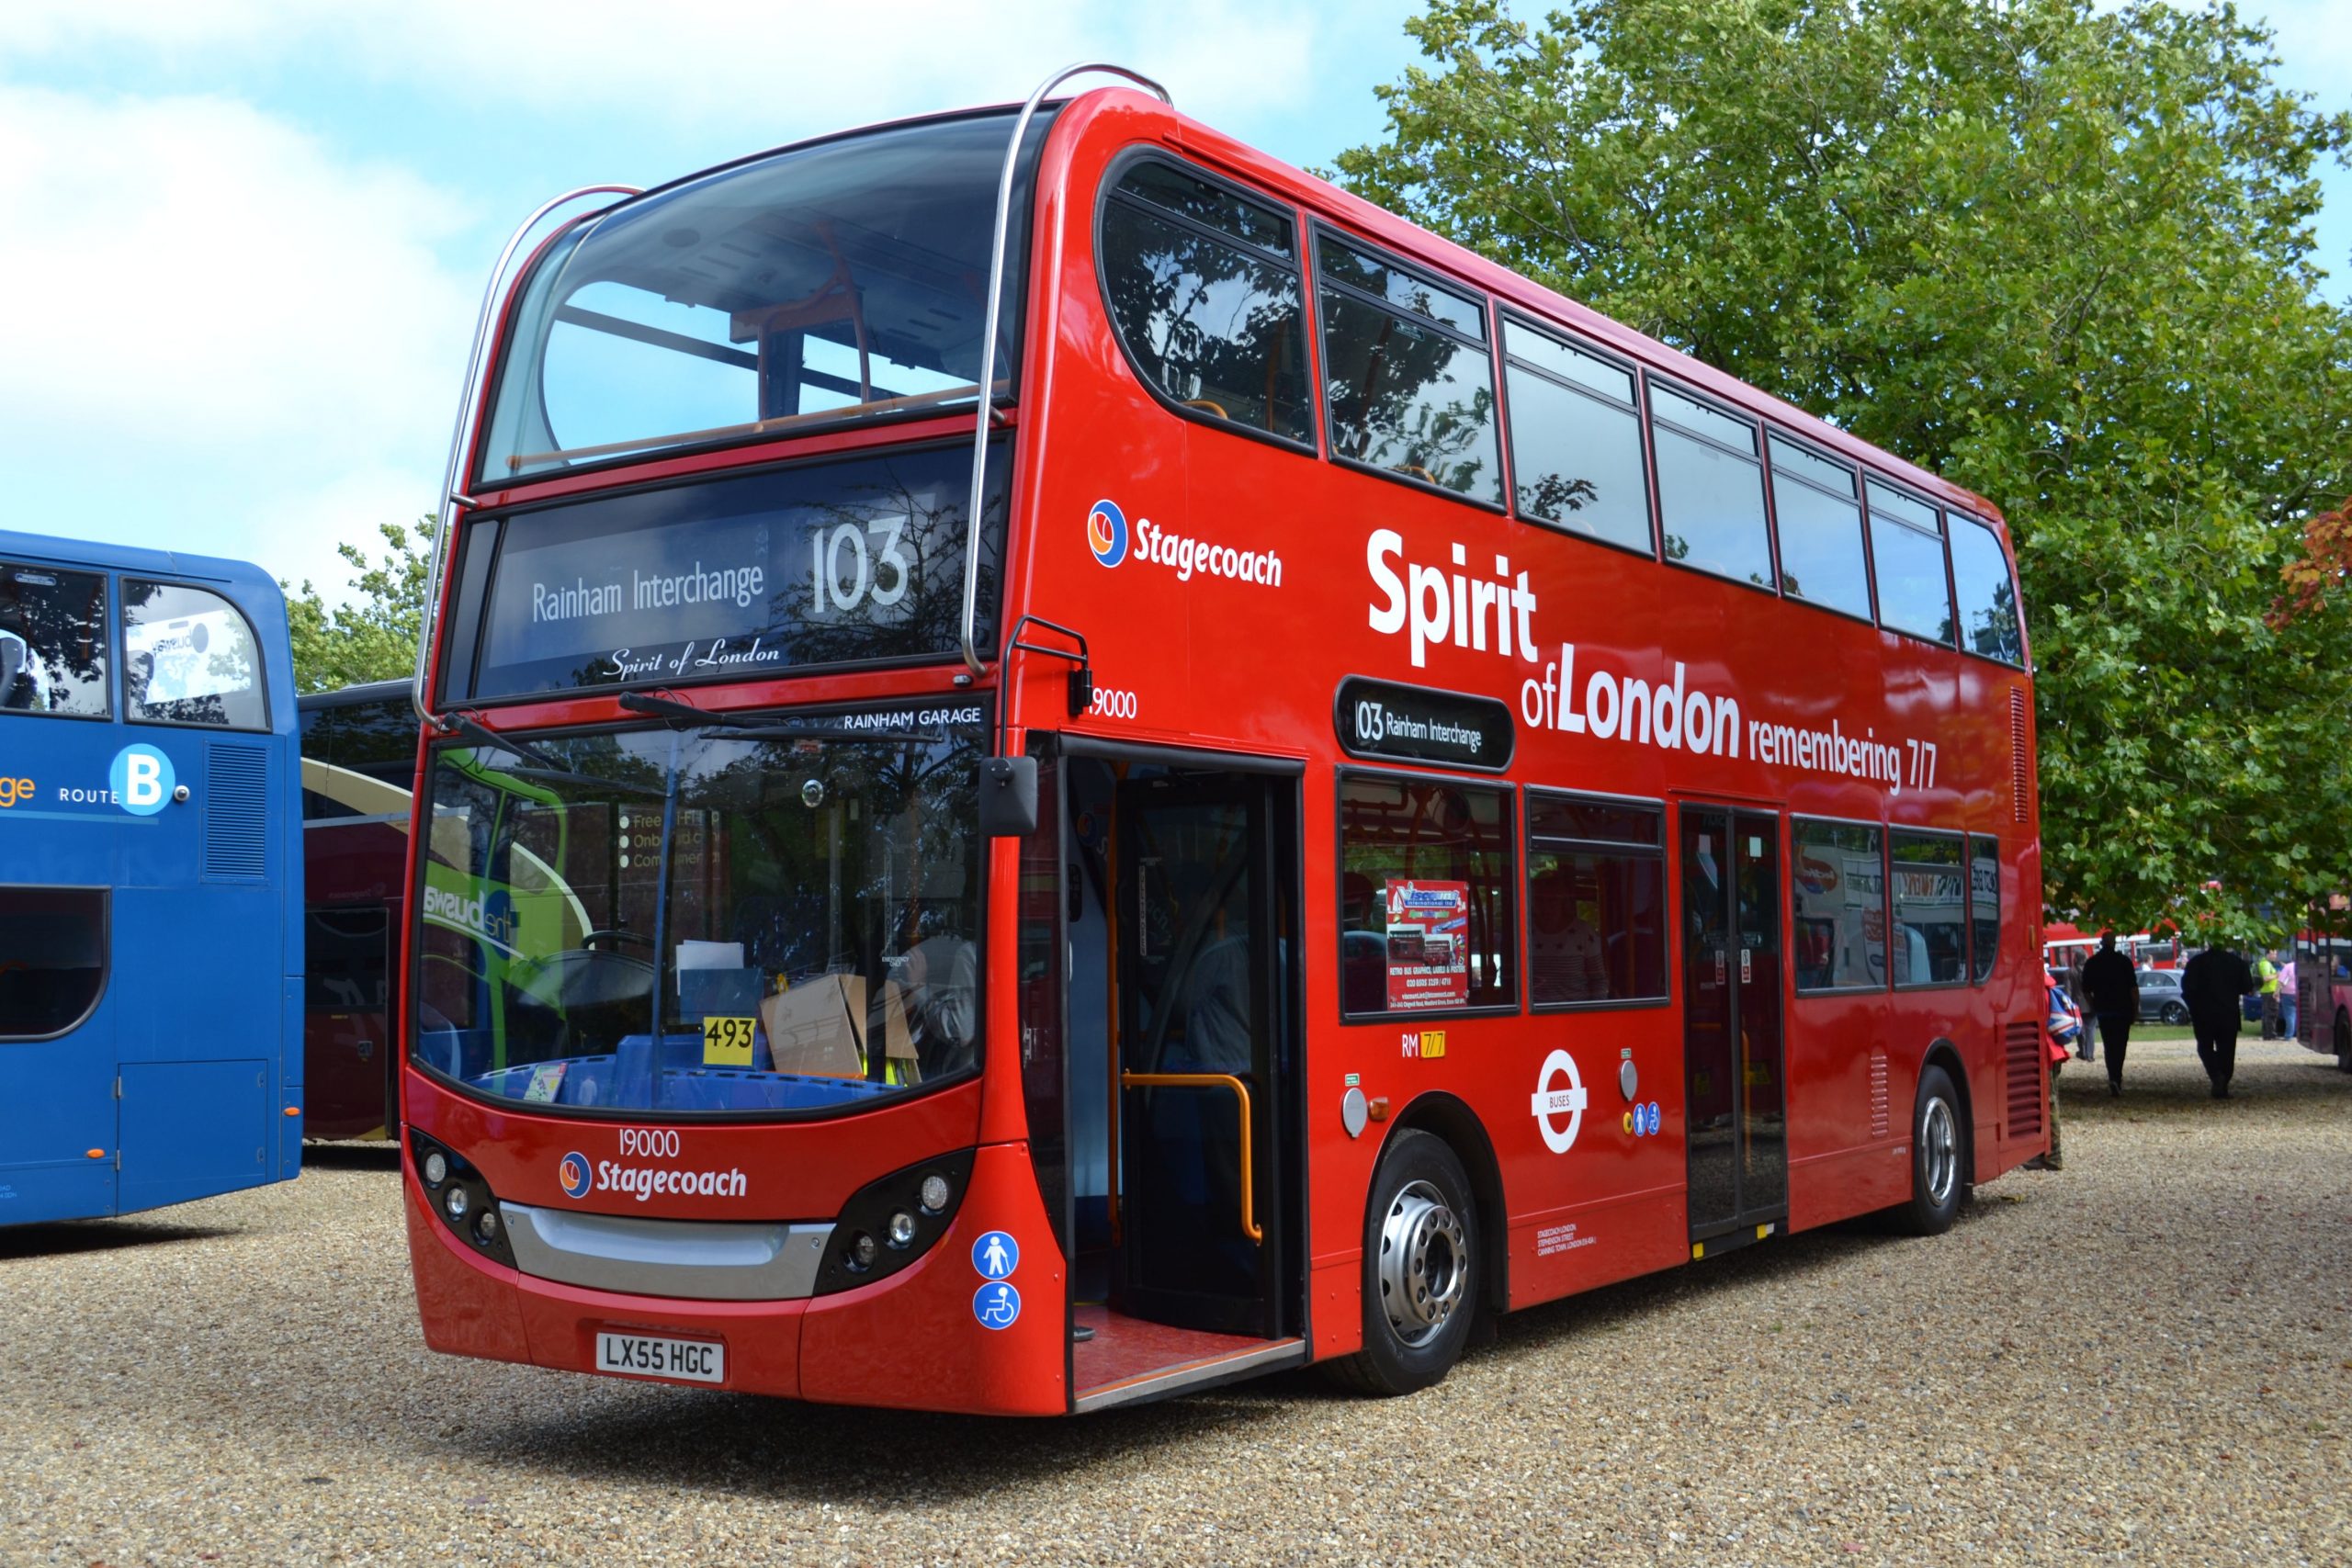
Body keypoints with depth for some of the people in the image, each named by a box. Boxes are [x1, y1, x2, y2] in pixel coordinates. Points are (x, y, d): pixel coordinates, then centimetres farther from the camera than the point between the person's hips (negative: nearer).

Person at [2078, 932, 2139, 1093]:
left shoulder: (2091, 963, 2)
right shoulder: (2124, 961, -6)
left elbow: (2086, 991, 4)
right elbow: (2133, 988, -7)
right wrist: (2136, 1008, 2)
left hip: (2103, 1011, 2)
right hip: (2123, 1010, -2)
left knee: (2109, 1046, 9)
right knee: (2120, 1046, 3)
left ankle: (2114, 1079, -2)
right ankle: (2116, 1079, -9)